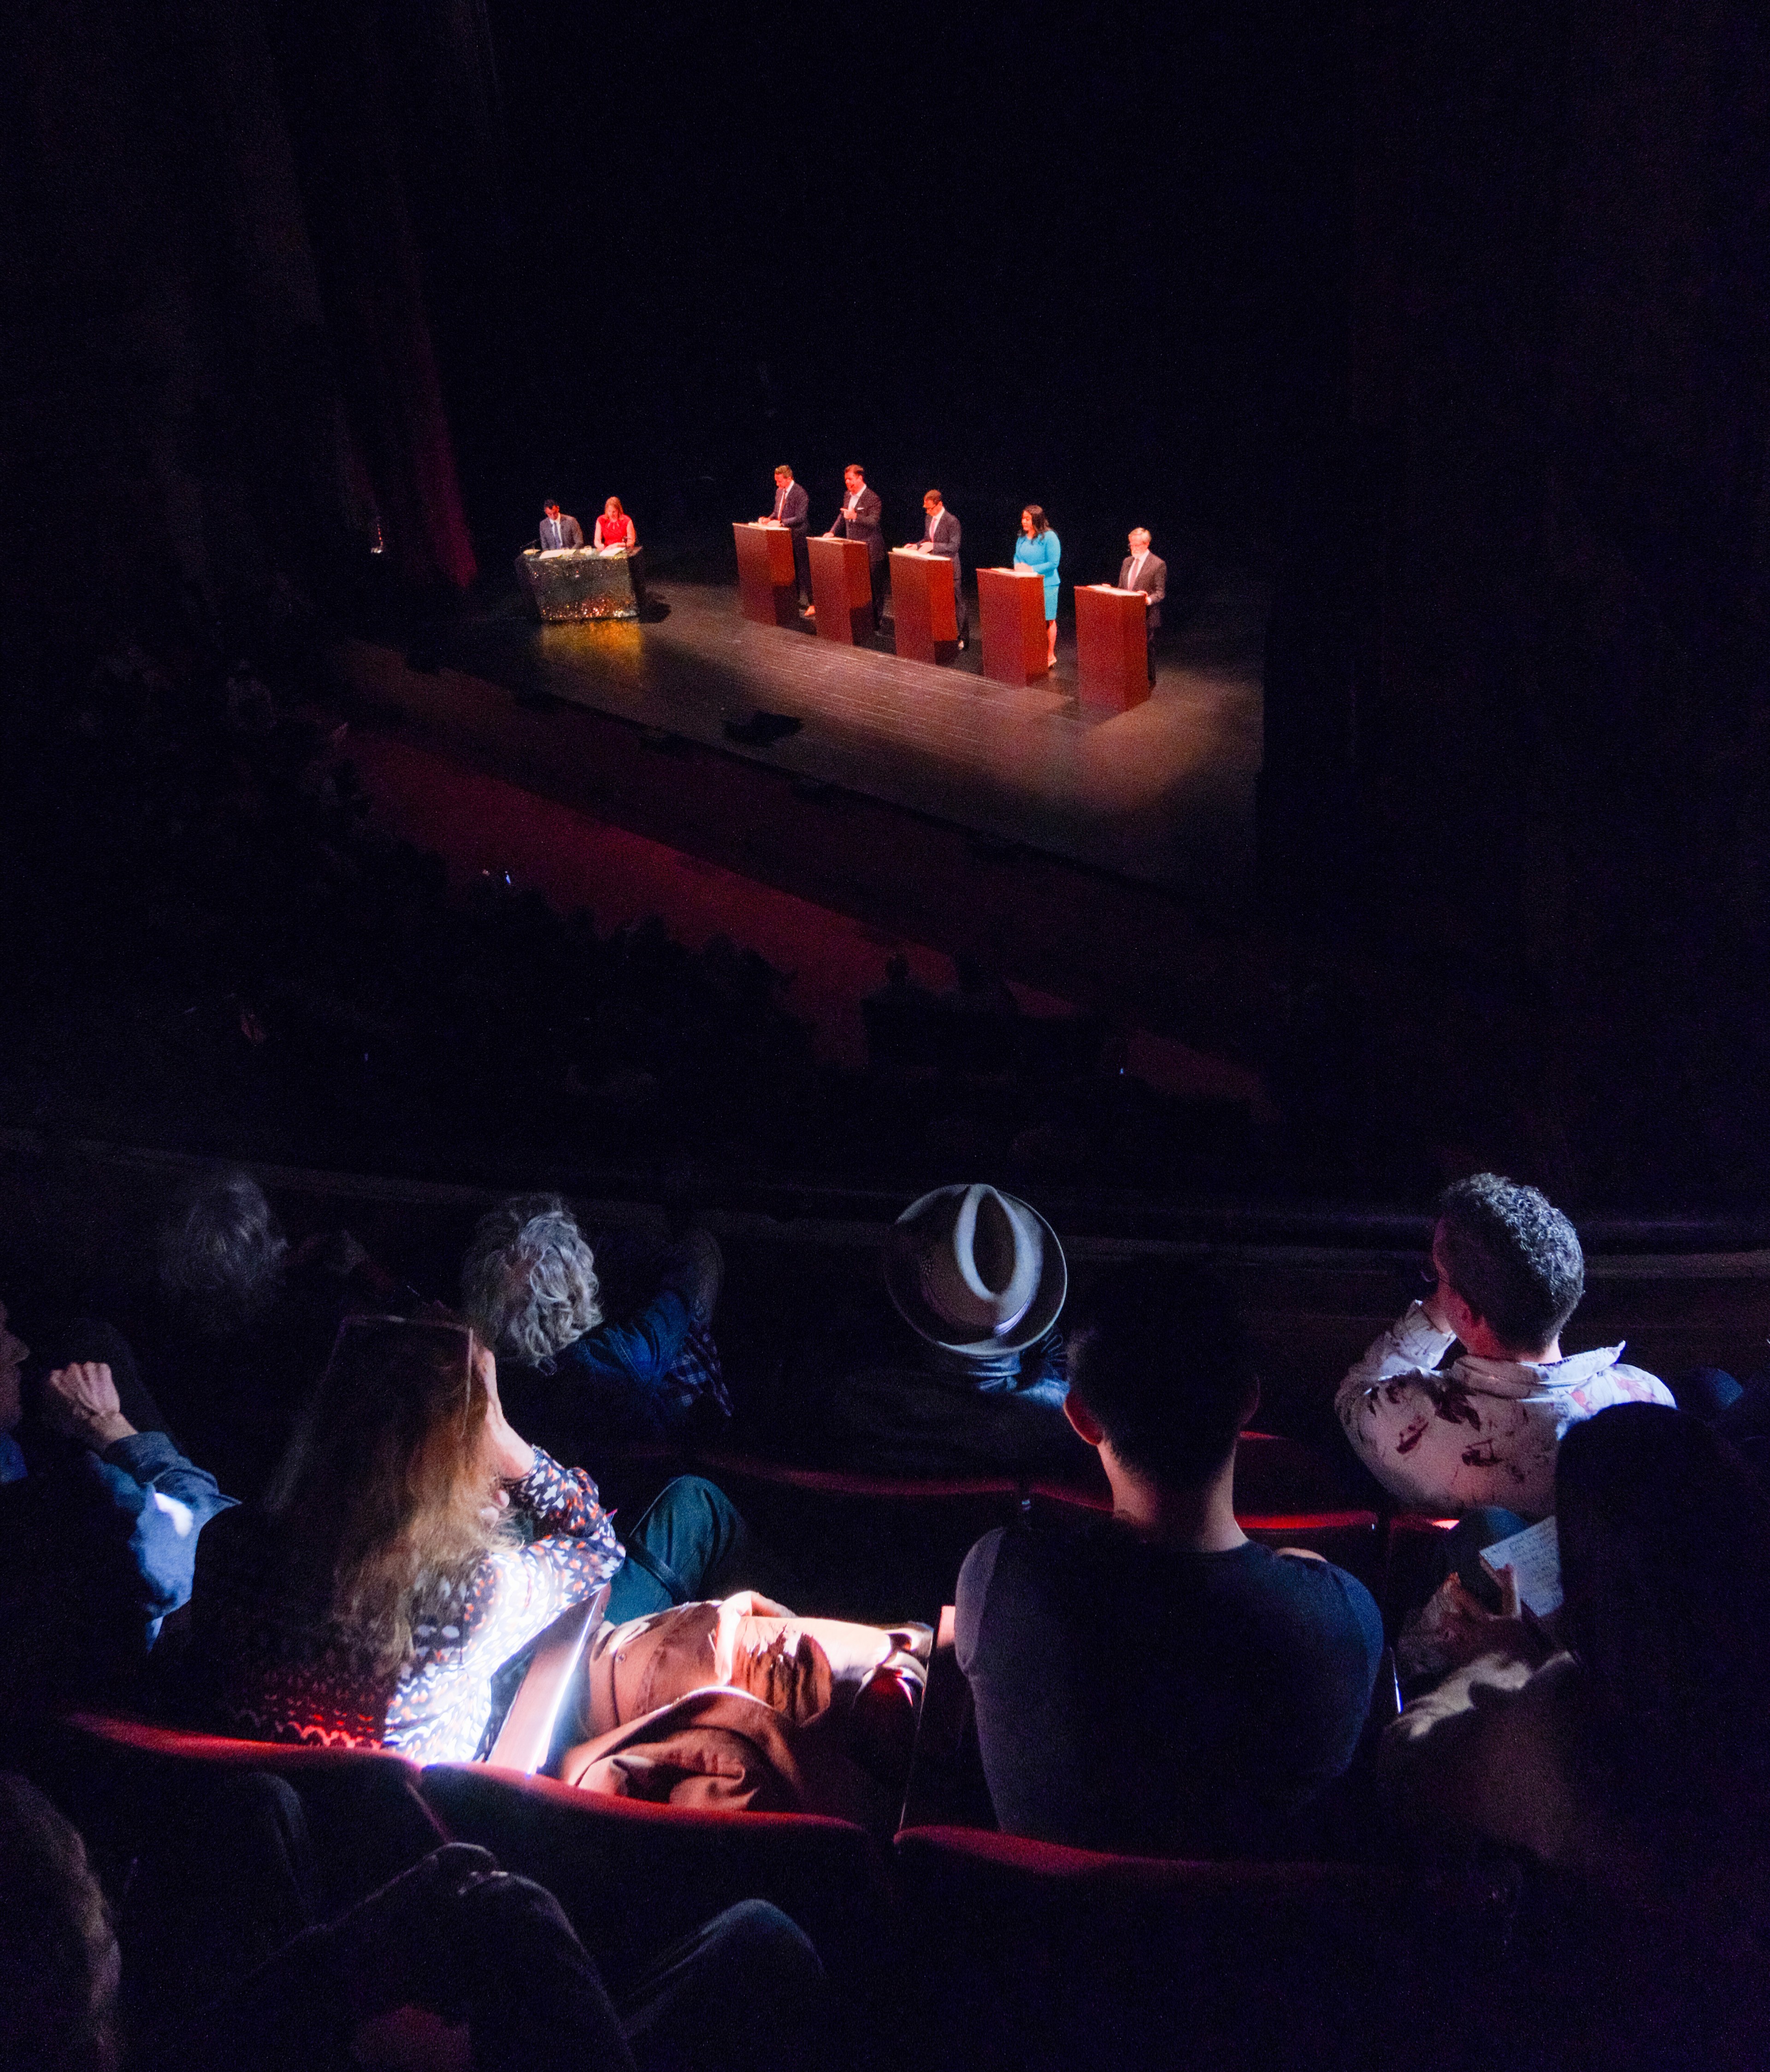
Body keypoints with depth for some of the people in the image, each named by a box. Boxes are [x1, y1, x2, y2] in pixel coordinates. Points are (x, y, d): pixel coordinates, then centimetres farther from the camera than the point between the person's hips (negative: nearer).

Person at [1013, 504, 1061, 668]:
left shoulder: (1049, 537, -13)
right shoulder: (1022, 537, 8)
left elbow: (1053, 563, -16)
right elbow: (1017, 556, 21)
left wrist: (1032, 569, -19)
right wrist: (1019, 566, -2)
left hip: (1046, 585, -6)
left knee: (1047, 621, 2)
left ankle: (1050, 656, 11)